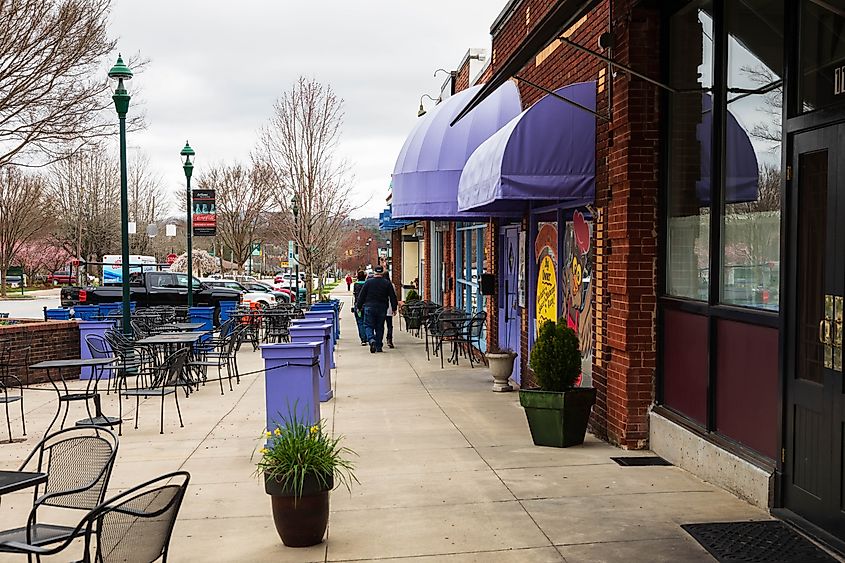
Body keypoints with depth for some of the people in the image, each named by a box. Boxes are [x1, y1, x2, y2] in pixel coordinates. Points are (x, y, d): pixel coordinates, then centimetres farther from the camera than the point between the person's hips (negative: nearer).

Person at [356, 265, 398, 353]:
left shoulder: (368, 282, -2)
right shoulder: (387, 283, 1)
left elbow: (361, 296, 1)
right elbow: (393, 297, 4)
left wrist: (359, 307, 10)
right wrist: (394, 308, 11)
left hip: (369, 307, -1)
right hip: (382, 309, 1)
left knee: (368, 325, 3)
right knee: (380, 327, 9)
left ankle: (371, 340, -23)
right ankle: (379, 347, 10)